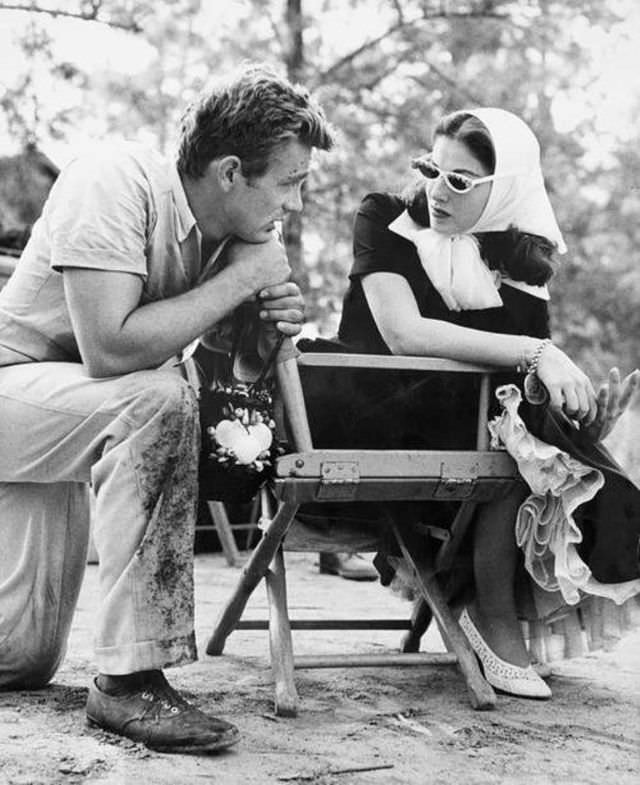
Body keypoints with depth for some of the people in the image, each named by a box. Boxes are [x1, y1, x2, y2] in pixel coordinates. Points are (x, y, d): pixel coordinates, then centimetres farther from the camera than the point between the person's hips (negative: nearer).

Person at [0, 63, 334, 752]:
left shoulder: (239, 230, -2)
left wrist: (276, 324, -18)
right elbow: (110, 348, -35)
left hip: (67, 430, 7)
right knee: (158, 402, -35)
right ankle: (130, 680, -26)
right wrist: (242, 277, -27)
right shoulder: (116, 182, -24)